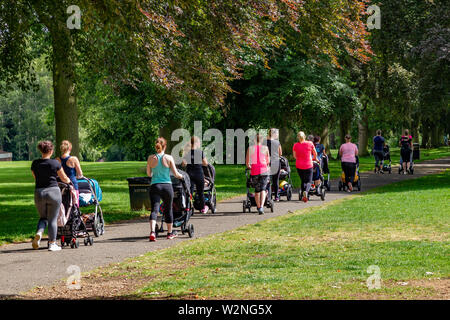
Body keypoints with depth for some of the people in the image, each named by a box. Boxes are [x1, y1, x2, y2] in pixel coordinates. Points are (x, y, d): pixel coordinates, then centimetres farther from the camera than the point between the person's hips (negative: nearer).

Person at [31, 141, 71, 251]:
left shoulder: (35, 164, 2)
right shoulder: (55, 163, -7)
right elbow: (64, 178, 5)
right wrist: (69, 181, 27)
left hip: (39, 193, 3)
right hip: (53, 192, -3)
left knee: (43, 217, 18)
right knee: (53, 219, 5)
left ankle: (39, 232, -10)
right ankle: (52, 244, 7)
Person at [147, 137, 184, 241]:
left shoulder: (151, 158, 0)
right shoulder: (169, 158, -5)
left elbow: (149, 174, 10)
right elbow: (176, 174, -2)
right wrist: (181, 176, 20)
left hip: (154, 186, 1)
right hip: (167, 186, 0)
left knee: (154, 209, -3)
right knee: (168, 209, 15)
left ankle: (152, 231, -24)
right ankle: (170, 233, 28)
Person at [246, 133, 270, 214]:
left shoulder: (250, 148, 4)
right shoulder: (265, 148, 3)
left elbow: (247, 163, 8)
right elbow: (268, 161, 14)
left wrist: (250, 167, 29)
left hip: (254, 170, 1)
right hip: (264, 170, -1)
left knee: (257, 190, 14)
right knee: (263, 189, -4)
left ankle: (258, 207, 20)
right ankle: (261, 206, -22)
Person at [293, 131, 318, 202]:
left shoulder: (295, 145, -5)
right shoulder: (310, 144, -6)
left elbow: (294, 156, 5)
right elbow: (315, 153, 8)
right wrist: (314, 158, 30)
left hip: (299, 166, 2)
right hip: (308, 165, -2)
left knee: (303, 181, 18)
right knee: (309, 181, 4)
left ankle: (303, 196, 13)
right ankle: (306, 191, -26)